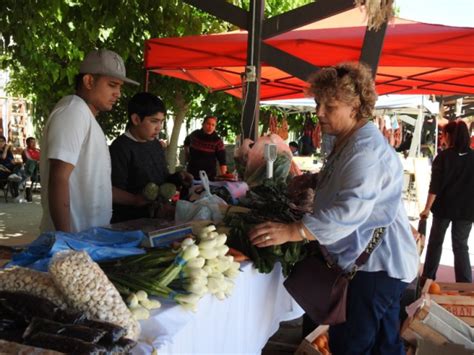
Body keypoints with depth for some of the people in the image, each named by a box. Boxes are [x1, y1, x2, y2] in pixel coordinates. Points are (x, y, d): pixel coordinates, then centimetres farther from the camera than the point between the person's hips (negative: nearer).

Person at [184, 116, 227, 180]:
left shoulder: (217, 142, -12)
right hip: (192, 175, 3)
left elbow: (222, 162, -14)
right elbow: (187, 141, 25)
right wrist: (186, 155, 16)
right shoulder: (195, 134, 0)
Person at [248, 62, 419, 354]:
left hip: (377, 265, -11)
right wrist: (312, 182, 11)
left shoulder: (366, 150, -23)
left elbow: (350, 211, -36)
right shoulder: (347, 142, 12)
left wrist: (291, 232, -43)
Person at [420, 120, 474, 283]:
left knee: (435, 242, 14)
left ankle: (428, 279, 23)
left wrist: (427, 208, -10)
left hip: (444, 207, -2)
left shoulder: (443, 157, -9)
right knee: (461, 246, 9)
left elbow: (435, 186, -13)